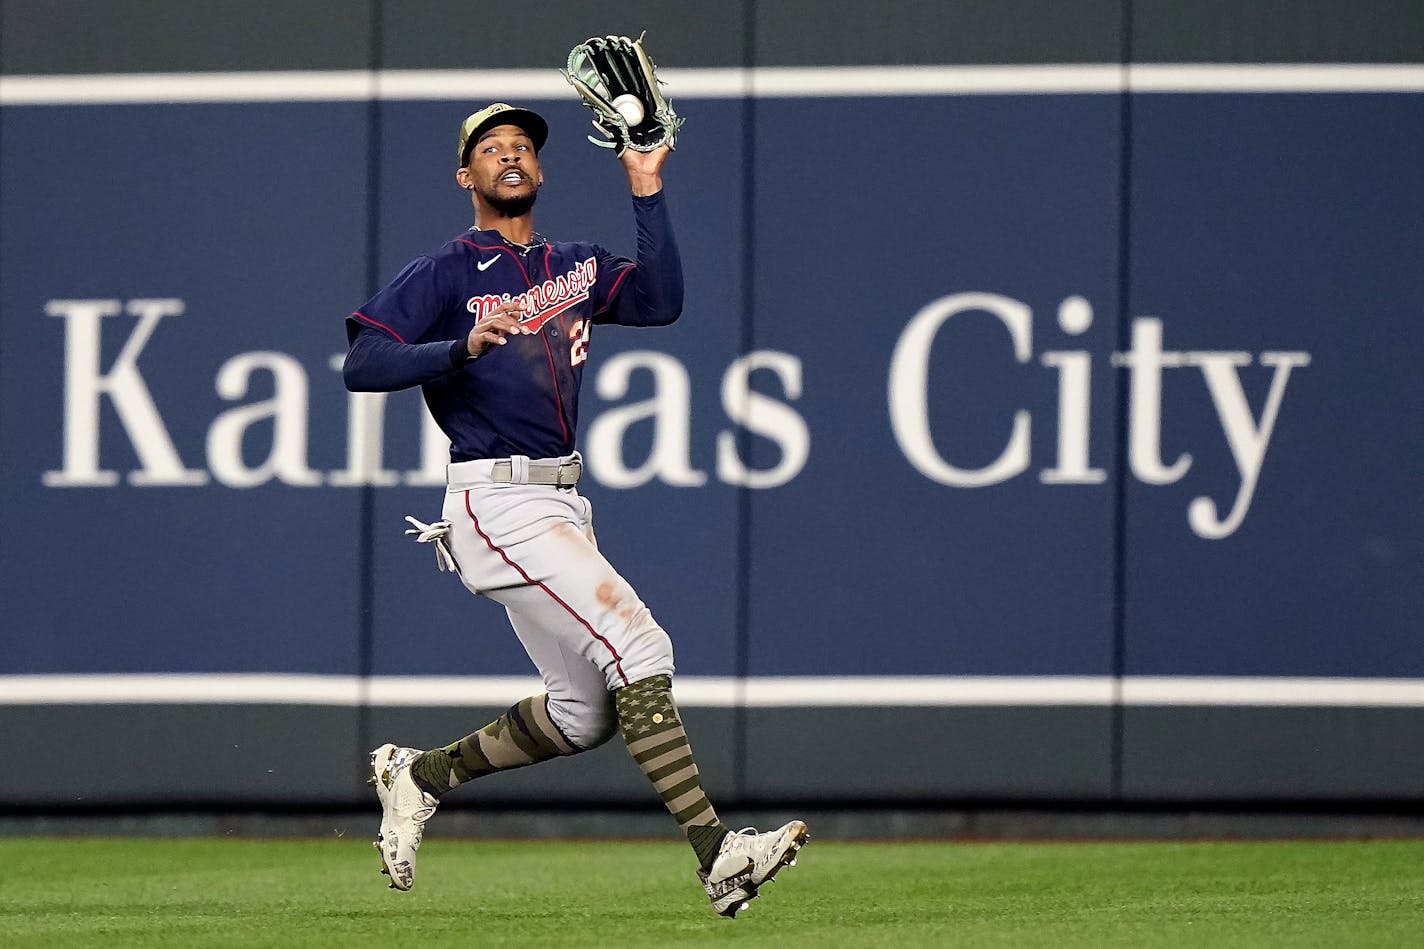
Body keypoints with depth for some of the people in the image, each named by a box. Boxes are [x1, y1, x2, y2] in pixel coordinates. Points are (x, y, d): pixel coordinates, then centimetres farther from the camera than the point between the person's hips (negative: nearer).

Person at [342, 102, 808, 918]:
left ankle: (420, 774, 26)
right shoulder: (442, 276, 0)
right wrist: (462, 346, -25)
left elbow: (662, 300, -1)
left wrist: (648, 190, -3)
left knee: (585, 713, 9)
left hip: (562, 506, 8)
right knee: (637, 645, -19)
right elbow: (362, 366, -11)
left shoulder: (577, 268, 17)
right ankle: (715, 855, -24)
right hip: (497, 504, -8)